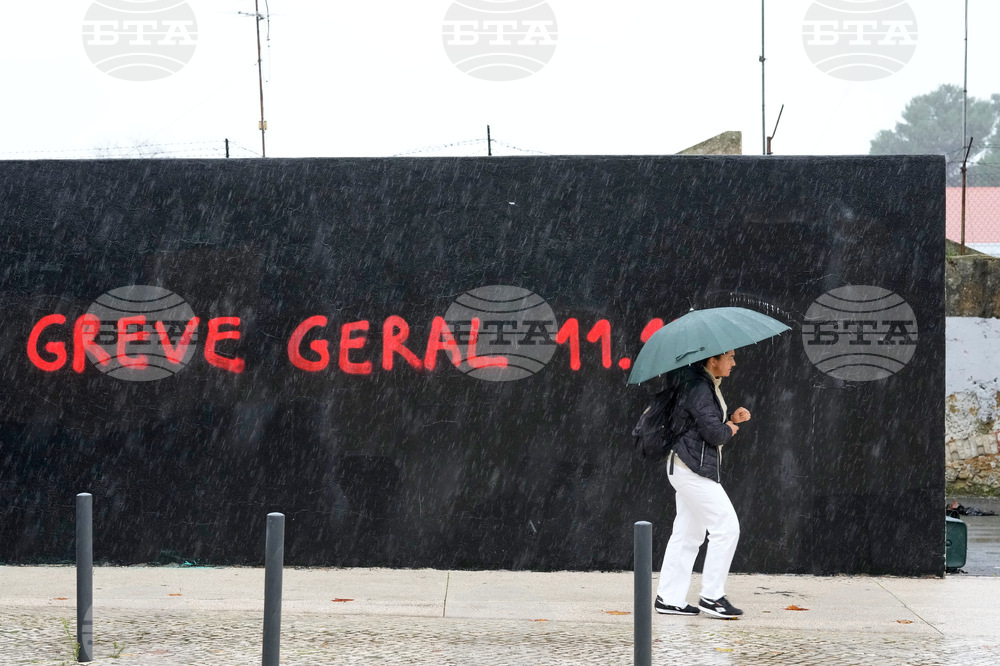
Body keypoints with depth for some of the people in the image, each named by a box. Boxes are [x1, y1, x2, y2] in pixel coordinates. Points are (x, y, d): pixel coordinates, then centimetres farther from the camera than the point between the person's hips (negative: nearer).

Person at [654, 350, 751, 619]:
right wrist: (729, 429, -1)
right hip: (693, 468, -11)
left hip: (687, 467, 11)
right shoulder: (698, 388, -17)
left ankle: (669, 598, 14)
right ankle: (712, 596, -2)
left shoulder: (708, 385, 16)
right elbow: (713, 433, -21)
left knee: (688, 533, 11)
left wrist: (731, 419, 8)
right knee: (726, 526, -7)